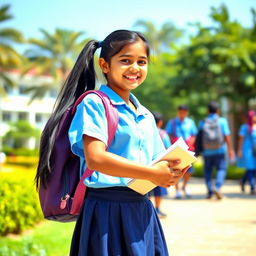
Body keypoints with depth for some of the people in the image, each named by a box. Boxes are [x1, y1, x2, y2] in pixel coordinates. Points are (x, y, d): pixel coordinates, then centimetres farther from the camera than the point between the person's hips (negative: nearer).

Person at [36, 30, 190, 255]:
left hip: (141, 210, 7)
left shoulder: (146, 116, 17)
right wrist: (152, 173, -17)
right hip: (108, 211, -7)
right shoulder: (95, 103, -6)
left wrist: (171, 173, -6)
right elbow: (95, 158, -19)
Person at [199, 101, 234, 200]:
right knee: (221, 169, 4)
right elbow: (226, 136, -9)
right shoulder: (222, 121, -4)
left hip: (207, 151, 2)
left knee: (207, 171, 14)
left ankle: (209, 190, 5)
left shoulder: (202, 122, 1)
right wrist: (230, 149, -4)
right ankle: (217, 187, -18)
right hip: (220, 151, -2)